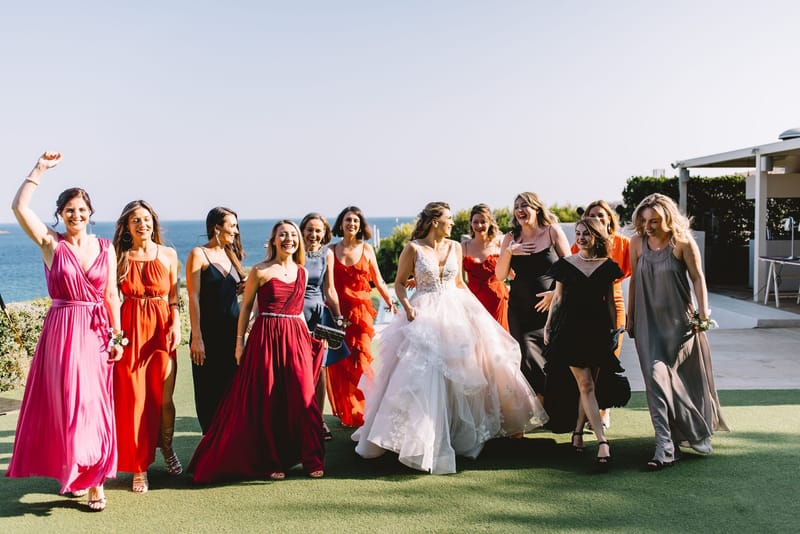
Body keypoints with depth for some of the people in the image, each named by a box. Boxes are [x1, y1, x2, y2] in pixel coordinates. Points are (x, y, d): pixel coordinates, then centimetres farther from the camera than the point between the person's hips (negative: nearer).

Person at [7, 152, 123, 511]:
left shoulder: (105, 248, 6)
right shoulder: (51, 243, 0)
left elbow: (111, 295, 8)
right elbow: (19, 207, -12)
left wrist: (117, 336, 5)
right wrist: (40, 170, -11)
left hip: (95, 333, 1)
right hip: (61, 331, -1)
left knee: (94, 406, 2)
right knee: (65, 403, 3)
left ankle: (94, 479, 10)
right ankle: (71, 471, 18)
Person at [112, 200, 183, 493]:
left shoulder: (168, 254, 7)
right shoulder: (119, 256, 4)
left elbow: (175, 297, 9)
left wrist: (176, 325, -6)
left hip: (162, 329, 1)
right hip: (130, 329, -1)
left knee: (163, 398, 1)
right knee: (134, 399, 0)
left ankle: (166, 447, 29)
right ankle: (139, 467, 11)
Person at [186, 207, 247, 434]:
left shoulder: (231, 255, 13)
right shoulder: (199, 254, -5)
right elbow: (194, 298, -11)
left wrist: (246, 286, 0)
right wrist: (196, 338, -17)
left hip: (232, 331, 6)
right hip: (209, 332, -6)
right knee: (209, 392, 1)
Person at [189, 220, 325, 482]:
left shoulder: (302, 272, 12)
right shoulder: (260, 271, -2)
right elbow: (246, 306, 2)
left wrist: (309, 335, 13)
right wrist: (239, 342, -1)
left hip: (296, 338, 4)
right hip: (266, 337, -3)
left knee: (304, 398, 0)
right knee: (268, 402, 3)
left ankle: (311, 459, 11)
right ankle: (271, 462, 17)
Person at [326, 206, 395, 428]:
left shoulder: (366, 249, 7)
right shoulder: (332, 250, 6)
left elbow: (378, 280, 11)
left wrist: (391, 302, 3)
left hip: (361, 311, 0)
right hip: (338, 311, 0)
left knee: (360, 360, -4)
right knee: (340, 363, 1)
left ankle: (361, 412, 10)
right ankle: (346, 413, 15)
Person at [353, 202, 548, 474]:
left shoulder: (454, 247, 7)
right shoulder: (413, 248, -6)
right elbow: (399, 283, -1)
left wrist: (478, 306, 8)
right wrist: (407, 306, -16)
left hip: (456, 313, 5)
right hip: (425, 316, -4)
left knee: (460, 373, 6)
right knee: (422, 375, -7)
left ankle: (461, 432, 22)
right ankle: (418, 438, 4)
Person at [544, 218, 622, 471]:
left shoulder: (607, 266, 6)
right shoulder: (565, 264, 4)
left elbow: (610, 301, 10)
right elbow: (557, 298, 9)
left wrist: (615, 330, 9)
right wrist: (548, 326, 8)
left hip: (598, 329, 2)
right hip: (571, 329, -2)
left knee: (588, 384, 5)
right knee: (585, 385, -8)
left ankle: (578, 431, 22)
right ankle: (602, 441, -12)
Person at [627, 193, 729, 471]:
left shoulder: (683, 242, -8)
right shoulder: (637, 242, 1)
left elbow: (698, 278, -3)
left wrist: (703, 315, -7)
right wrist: (630, 317, 12)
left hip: (680, 321, -2)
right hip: (649, 322, 2)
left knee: (688, 378, 3)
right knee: (656, 378, -6)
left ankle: (699, 430, 28)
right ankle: (665, 446, 1)